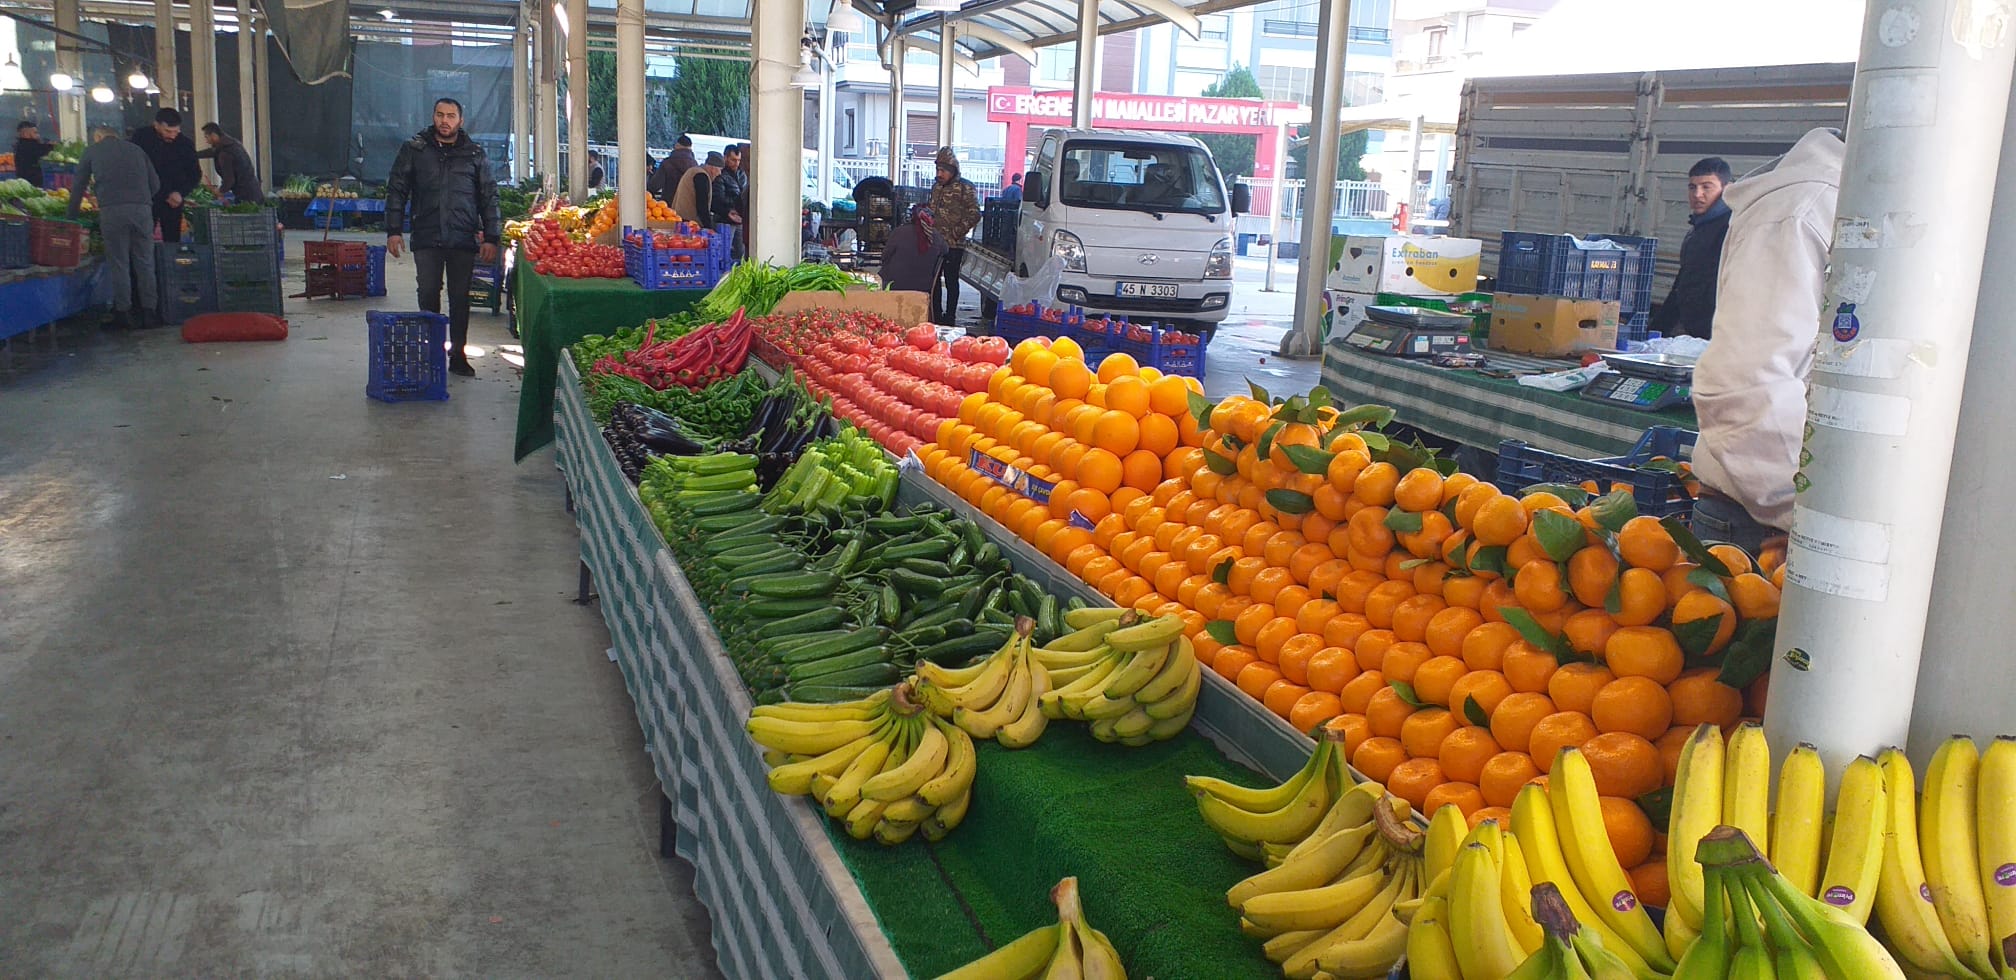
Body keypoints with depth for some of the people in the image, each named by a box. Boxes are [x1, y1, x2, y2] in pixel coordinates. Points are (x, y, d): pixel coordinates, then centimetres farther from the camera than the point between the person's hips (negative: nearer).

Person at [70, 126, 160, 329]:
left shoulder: (92, 151, 18)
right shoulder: (136, 150, 23)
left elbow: (79, 189, 20)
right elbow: (155, 184, 16)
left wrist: (71, 219, 27)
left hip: (112, 210, -2)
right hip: (142, 208, 2)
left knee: (118, 263, 2)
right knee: (145, 262, 6)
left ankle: (124, 313, 2)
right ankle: (149, 311, 7)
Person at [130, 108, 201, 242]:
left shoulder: (185, 143, -4)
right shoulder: (141, 136, -3)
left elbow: (195, 174, 4)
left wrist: (180, 193, -12)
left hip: (172, 200, 0)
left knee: (172, 240, 0)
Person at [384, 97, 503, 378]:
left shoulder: (475, 153, 8)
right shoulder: (413, 149, 7)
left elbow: (488, 197, 9)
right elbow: (396, 191, 8)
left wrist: (491, 237, 1)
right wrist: (394, 231, -1)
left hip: (463, 239, 0)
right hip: (427, 238, 0)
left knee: (460, 299, 5)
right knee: (428, 297, 3)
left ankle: (458, 354, 14)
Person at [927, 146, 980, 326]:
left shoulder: (964, 188, -7)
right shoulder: (936, 187, 15)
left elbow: (974, 214, -10)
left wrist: (957, 232, -14)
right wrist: (927, 218, 9)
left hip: (954, 244, -7)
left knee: (951, 280, -1)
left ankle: (949, 317, 5)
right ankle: (935, 316, 18)